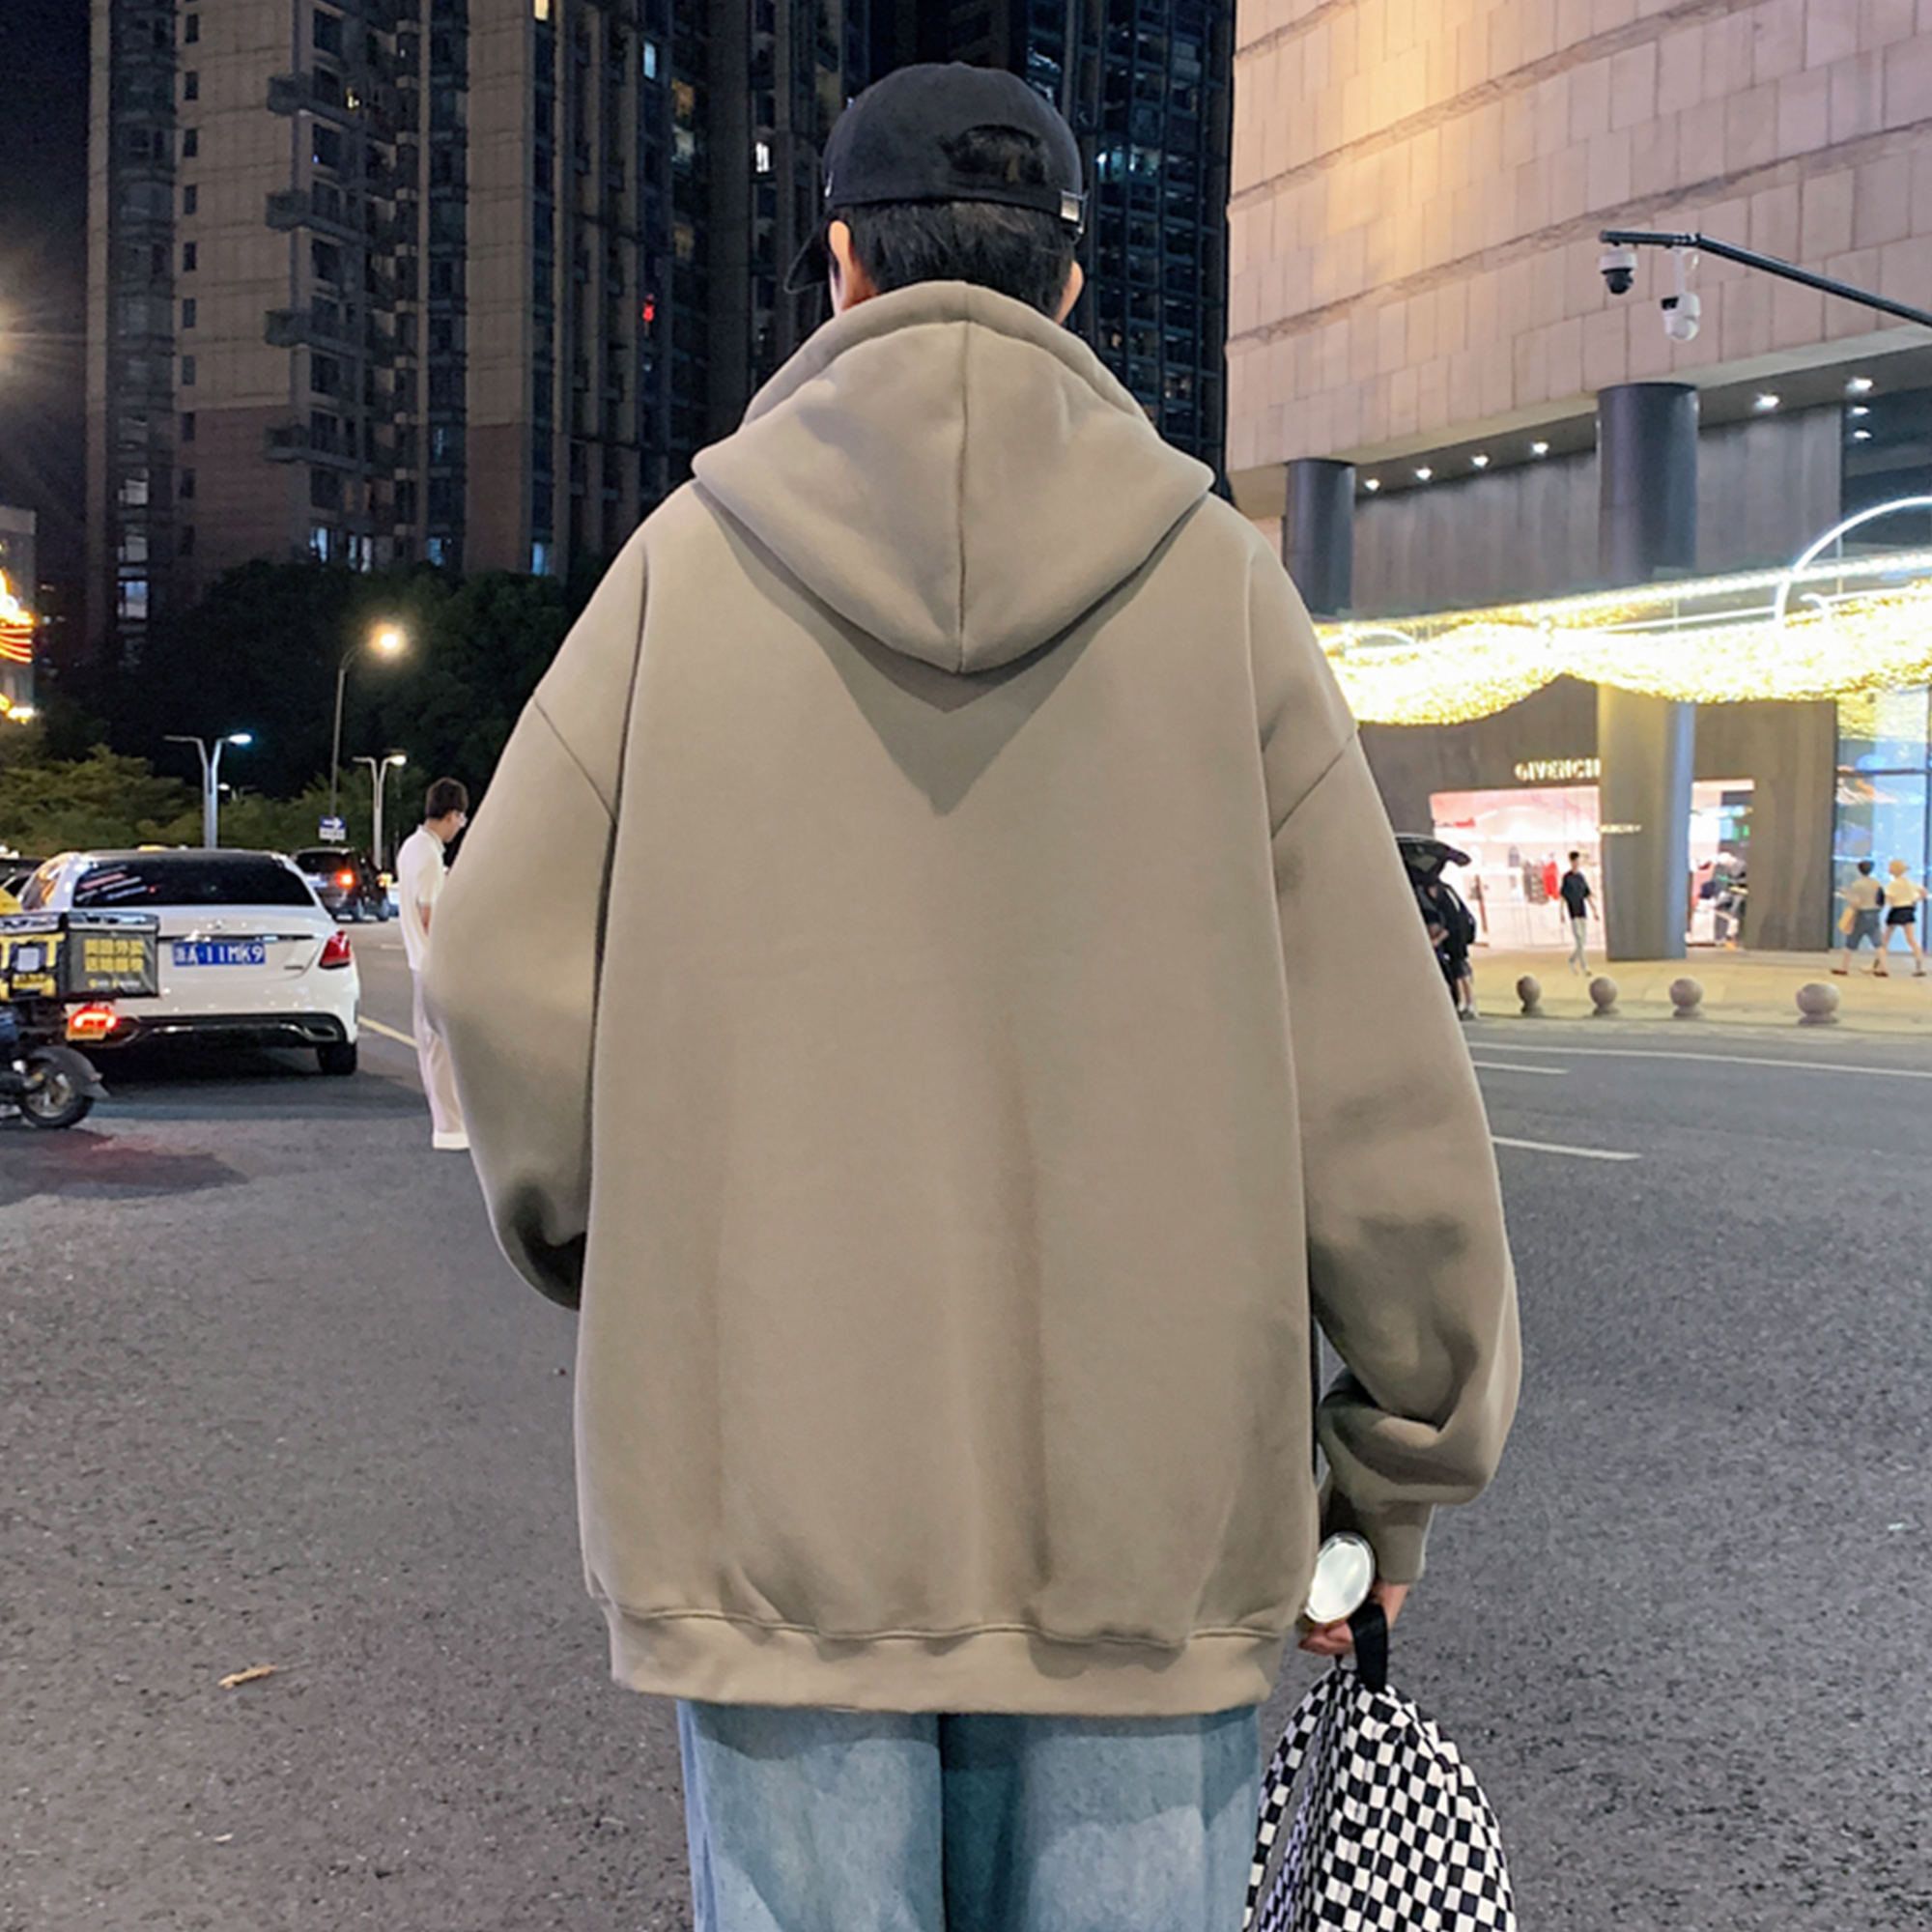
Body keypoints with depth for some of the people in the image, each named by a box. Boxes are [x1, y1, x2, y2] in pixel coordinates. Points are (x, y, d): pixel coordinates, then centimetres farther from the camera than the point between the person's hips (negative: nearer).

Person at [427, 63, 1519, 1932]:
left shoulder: (692, 557, -1)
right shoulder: (1210, 574, -1)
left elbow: (506, 970, -7)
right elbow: (1372, 1070, -4)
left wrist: (606, 1259, 12)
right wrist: (1405, 1468, 8)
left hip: (773, 1490, 0)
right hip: (1146, 1501, 0)